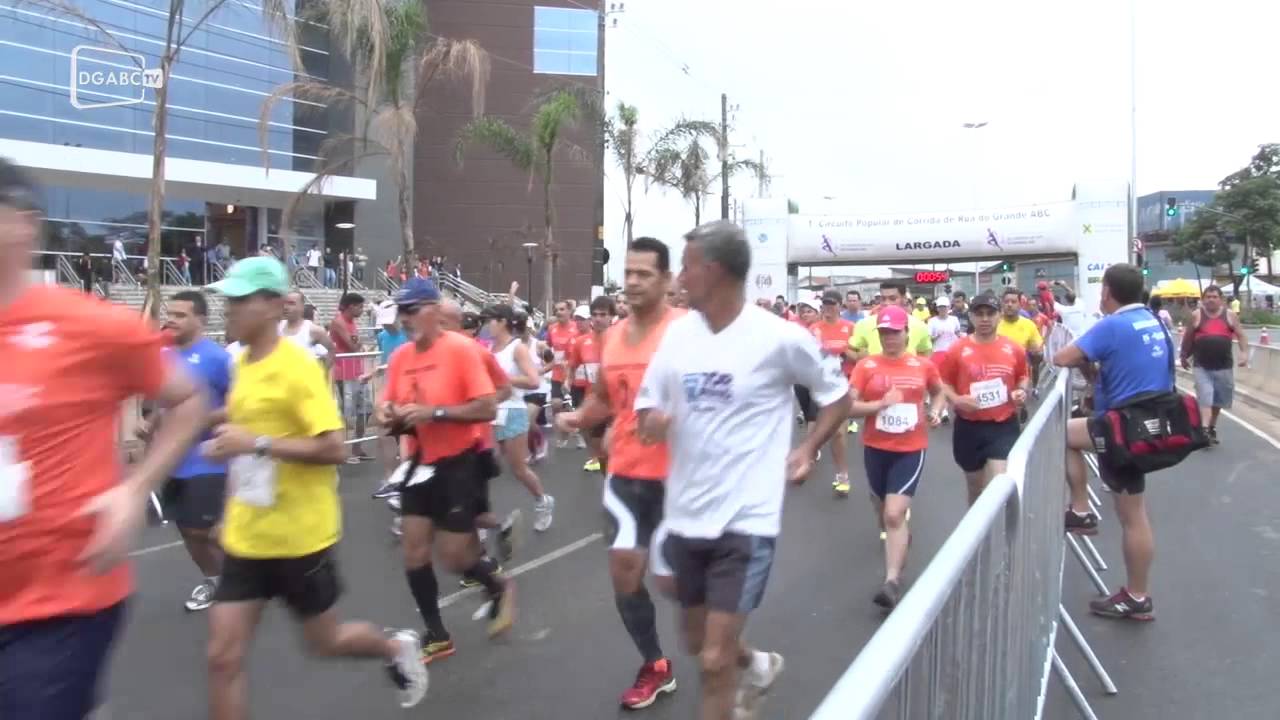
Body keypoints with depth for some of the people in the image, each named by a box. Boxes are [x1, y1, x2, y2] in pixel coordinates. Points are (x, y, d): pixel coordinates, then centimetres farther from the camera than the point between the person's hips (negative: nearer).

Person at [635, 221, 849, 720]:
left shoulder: (780, 338, -12)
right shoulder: (678, 332, 1)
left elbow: (838, 396, 4)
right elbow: (648, 404, 9)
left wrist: (807, 449, -7)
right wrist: (652, 420, -13)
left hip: (746, 518, -5)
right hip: (685, 514, 6)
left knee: (715, 661, -6)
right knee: (697, 642, 20)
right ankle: (759, 666, 51)